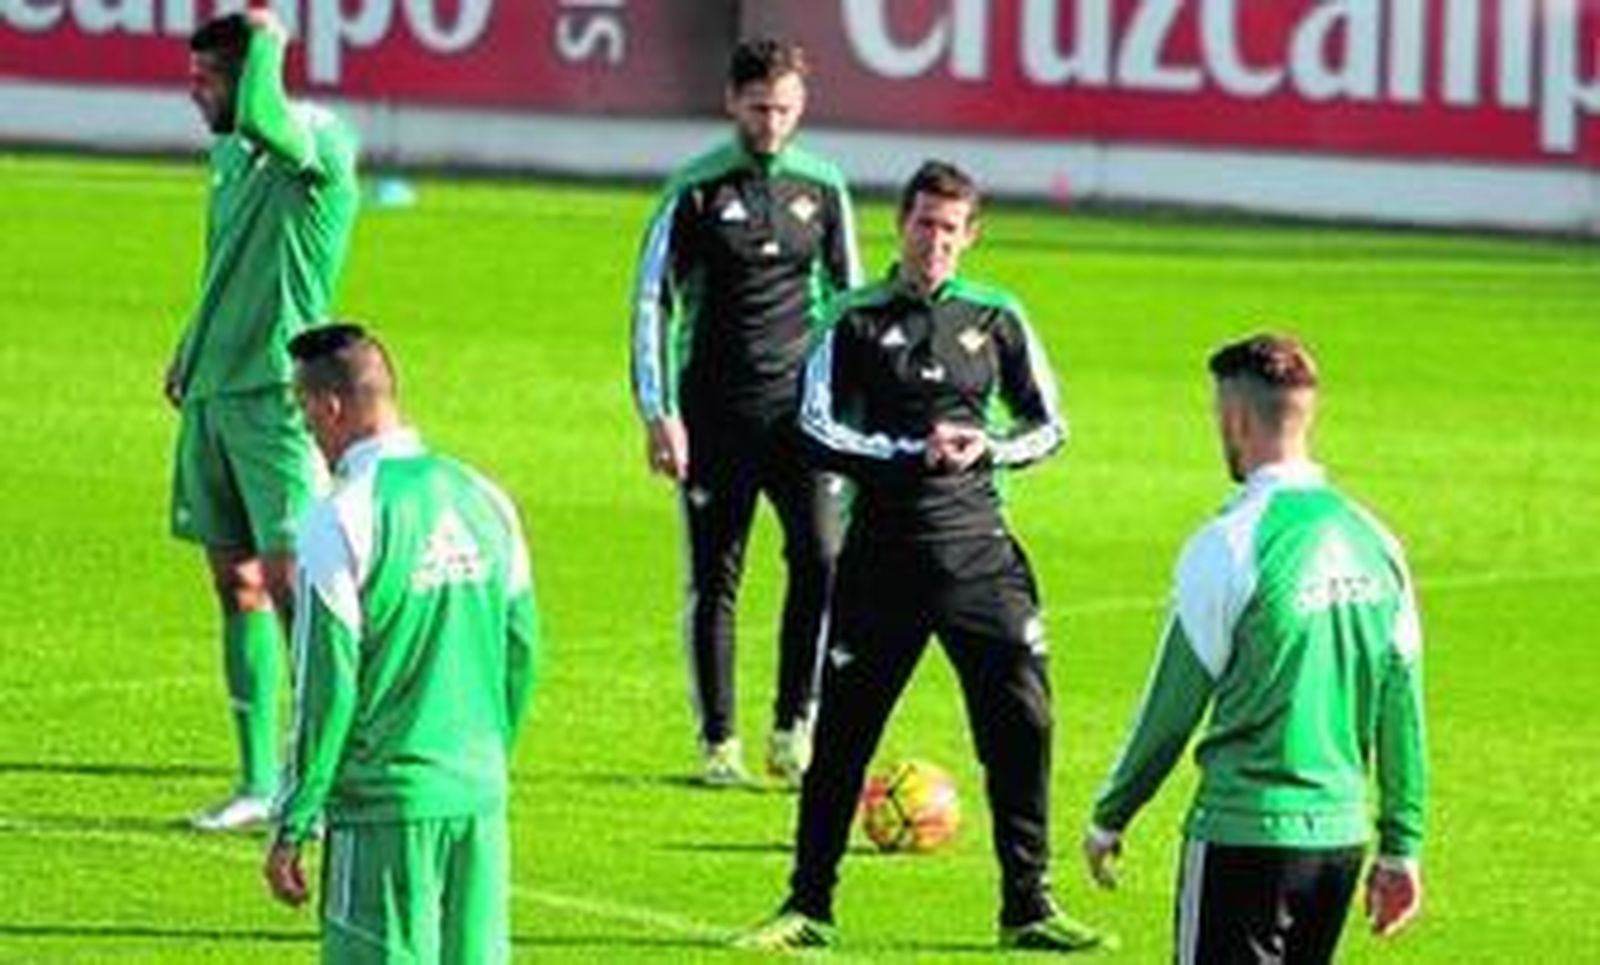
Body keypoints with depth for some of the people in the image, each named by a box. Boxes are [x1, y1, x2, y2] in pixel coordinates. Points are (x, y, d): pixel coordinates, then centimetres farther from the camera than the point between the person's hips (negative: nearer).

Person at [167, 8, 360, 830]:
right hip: (213, 394, 9)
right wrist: (191, 352, 16)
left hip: (274, 393, -9)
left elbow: (258, 118, -33)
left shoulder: (321, 147, -11)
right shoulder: (231, 158, 16)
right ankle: (259, 782, 13)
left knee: (288, 580, -11)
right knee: (236, 584, 9)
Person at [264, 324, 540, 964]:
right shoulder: (482, 500, 7)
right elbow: (523, 652, 13)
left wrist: (291, 829, -6)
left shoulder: (344, 520, -12)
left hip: (387, 804, -6)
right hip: (480, 800, 6)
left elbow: (326, 688, -12)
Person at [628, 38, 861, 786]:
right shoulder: (697, 189, -2)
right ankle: (718, 743, 11)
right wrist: (658, 413, -6)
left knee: (821, 558, -13)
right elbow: (651, 299, 0)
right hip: (715, 410, -2)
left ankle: (793, 728, -2)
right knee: (713, 579, 1)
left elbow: (846, 296, 17)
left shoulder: (822, 189, 7)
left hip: (799, 408, 2)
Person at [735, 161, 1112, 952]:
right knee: (842, 728, 2)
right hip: (882, 551, -1)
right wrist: (914, 451, -14)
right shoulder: (857, 319, 2)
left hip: (977, 551, 1)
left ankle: (1028, 904, 4)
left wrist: (989, 449, -6)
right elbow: (817, 429, -3)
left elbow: (1048, 425, 15)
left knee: (1021, 717, -6)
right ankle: (809, 904, 13)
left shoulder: (996, 318, 8)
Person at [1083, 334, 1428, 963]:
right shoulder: (1371, 540, 6)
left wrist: (1110, 818, 6)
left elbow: (1172, 707, -6)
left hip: (1246, 833, -6)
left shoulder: (1230, 545, -12)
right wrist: (1401, 846, 16)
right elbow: (1402, 708, 9)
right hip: (1340, 832, 6)